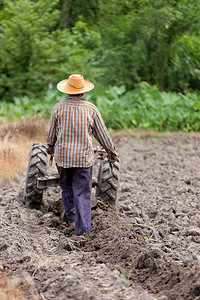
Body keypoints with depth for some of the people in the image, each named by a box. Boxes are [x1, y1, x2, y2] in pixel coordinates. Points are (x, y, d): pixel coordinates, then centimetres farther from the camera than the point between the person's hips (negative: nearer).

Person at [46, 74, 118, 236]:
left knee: (66, 187, 22)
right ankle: (82, 229, -4)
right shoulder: (91, 109, -4)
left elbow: (51, 133, 7)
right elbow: (102, 133, 4)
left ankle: (71, 218, 21)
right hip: (84, 157, -1)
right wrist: (112, 151, 18)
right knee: (83, 193, 1)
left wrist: (50, 147, 27)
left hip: (63, 156, 1)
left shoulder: (58, 108, -3)